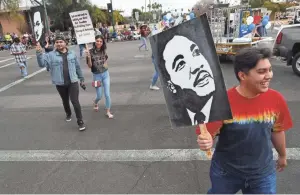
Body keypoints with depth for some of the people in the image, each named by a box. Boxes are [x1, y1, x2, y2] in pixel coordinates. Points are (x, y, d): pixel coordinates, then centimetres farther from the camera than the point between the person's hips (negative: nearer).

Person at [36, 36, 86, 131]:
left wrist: (81, 79, 13)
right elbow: (42, 63, -18)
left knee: (75, 101, -7)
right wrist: (39, 53, -34)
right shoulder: (51, 55, -5)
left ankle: (80, 121, 4)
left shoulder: (72, 54, 2)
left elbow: (78, 67, 9)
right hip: (60, 84, 1)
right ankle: (68, 114, 48)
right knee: (65, 101, 20)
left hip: (73, 82, -1)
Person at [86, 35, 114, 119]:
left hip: (105, 74, 3)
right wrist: (89, 57, -28)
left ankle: (108, 112, 15)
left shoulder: (103, 51, -1)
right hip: (97, 75, -3)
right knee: (99, 96, 8)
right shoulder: (90, 52, -13)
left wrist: (106, 64, 4)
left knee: (107, 94, 2)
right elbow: (89, 66, -13)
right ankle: (95, 102, 43)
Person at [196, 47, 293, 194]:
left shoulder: (276, 99, -13)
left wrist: (282, 155, 18)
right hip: (226, 172, -2)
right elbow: (208, 135, -18)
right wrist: (206, 142, -40)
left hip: (263, 173, 2)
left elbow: (277, 130, 4)